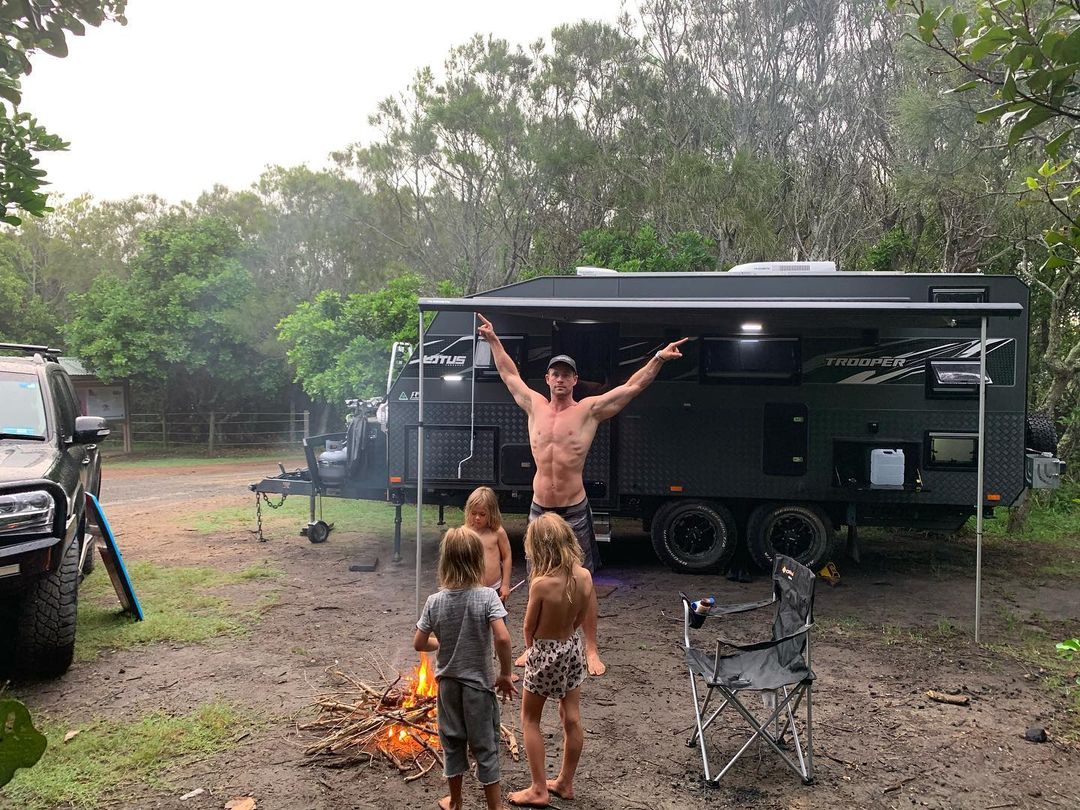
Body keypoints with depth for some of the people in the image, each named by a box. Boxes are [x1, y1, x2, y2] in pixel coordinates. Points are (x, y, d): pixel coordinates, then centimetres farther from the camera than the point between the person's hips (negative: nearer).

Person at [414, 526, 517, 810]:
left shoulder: (435, 601, -9)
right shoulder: (487, 596, -18)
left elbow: (419, 643, -4)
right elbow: (502, 638, -28)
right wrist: (505, 674, -13)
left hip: (448, 683, 3)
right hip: (479, 684, -3)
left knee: (453, 743, 20)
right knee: (485, 748, 10)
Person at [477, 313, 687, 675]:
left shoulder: (589, 409, -5)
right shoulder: (535, 406, 5)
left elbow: (633, 386, -9)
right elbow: (510, 375, 19)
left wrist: (659, 358, -18)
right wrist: (493, 340, 24)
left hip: (574, 511, -3)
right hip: (539, 509, 3)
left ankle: (591, 650, 15)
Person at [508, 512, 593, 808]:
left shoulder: (541, 584, -27)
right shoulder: (585, 577, -11)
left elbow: (529, 629, -13)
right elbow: (579, 620, 1)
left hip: (545, 654, -6)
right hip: (572, 649, 6)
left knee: (530, 720, 13)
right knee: (571, 719, 16)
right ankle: (565, 783, 31)